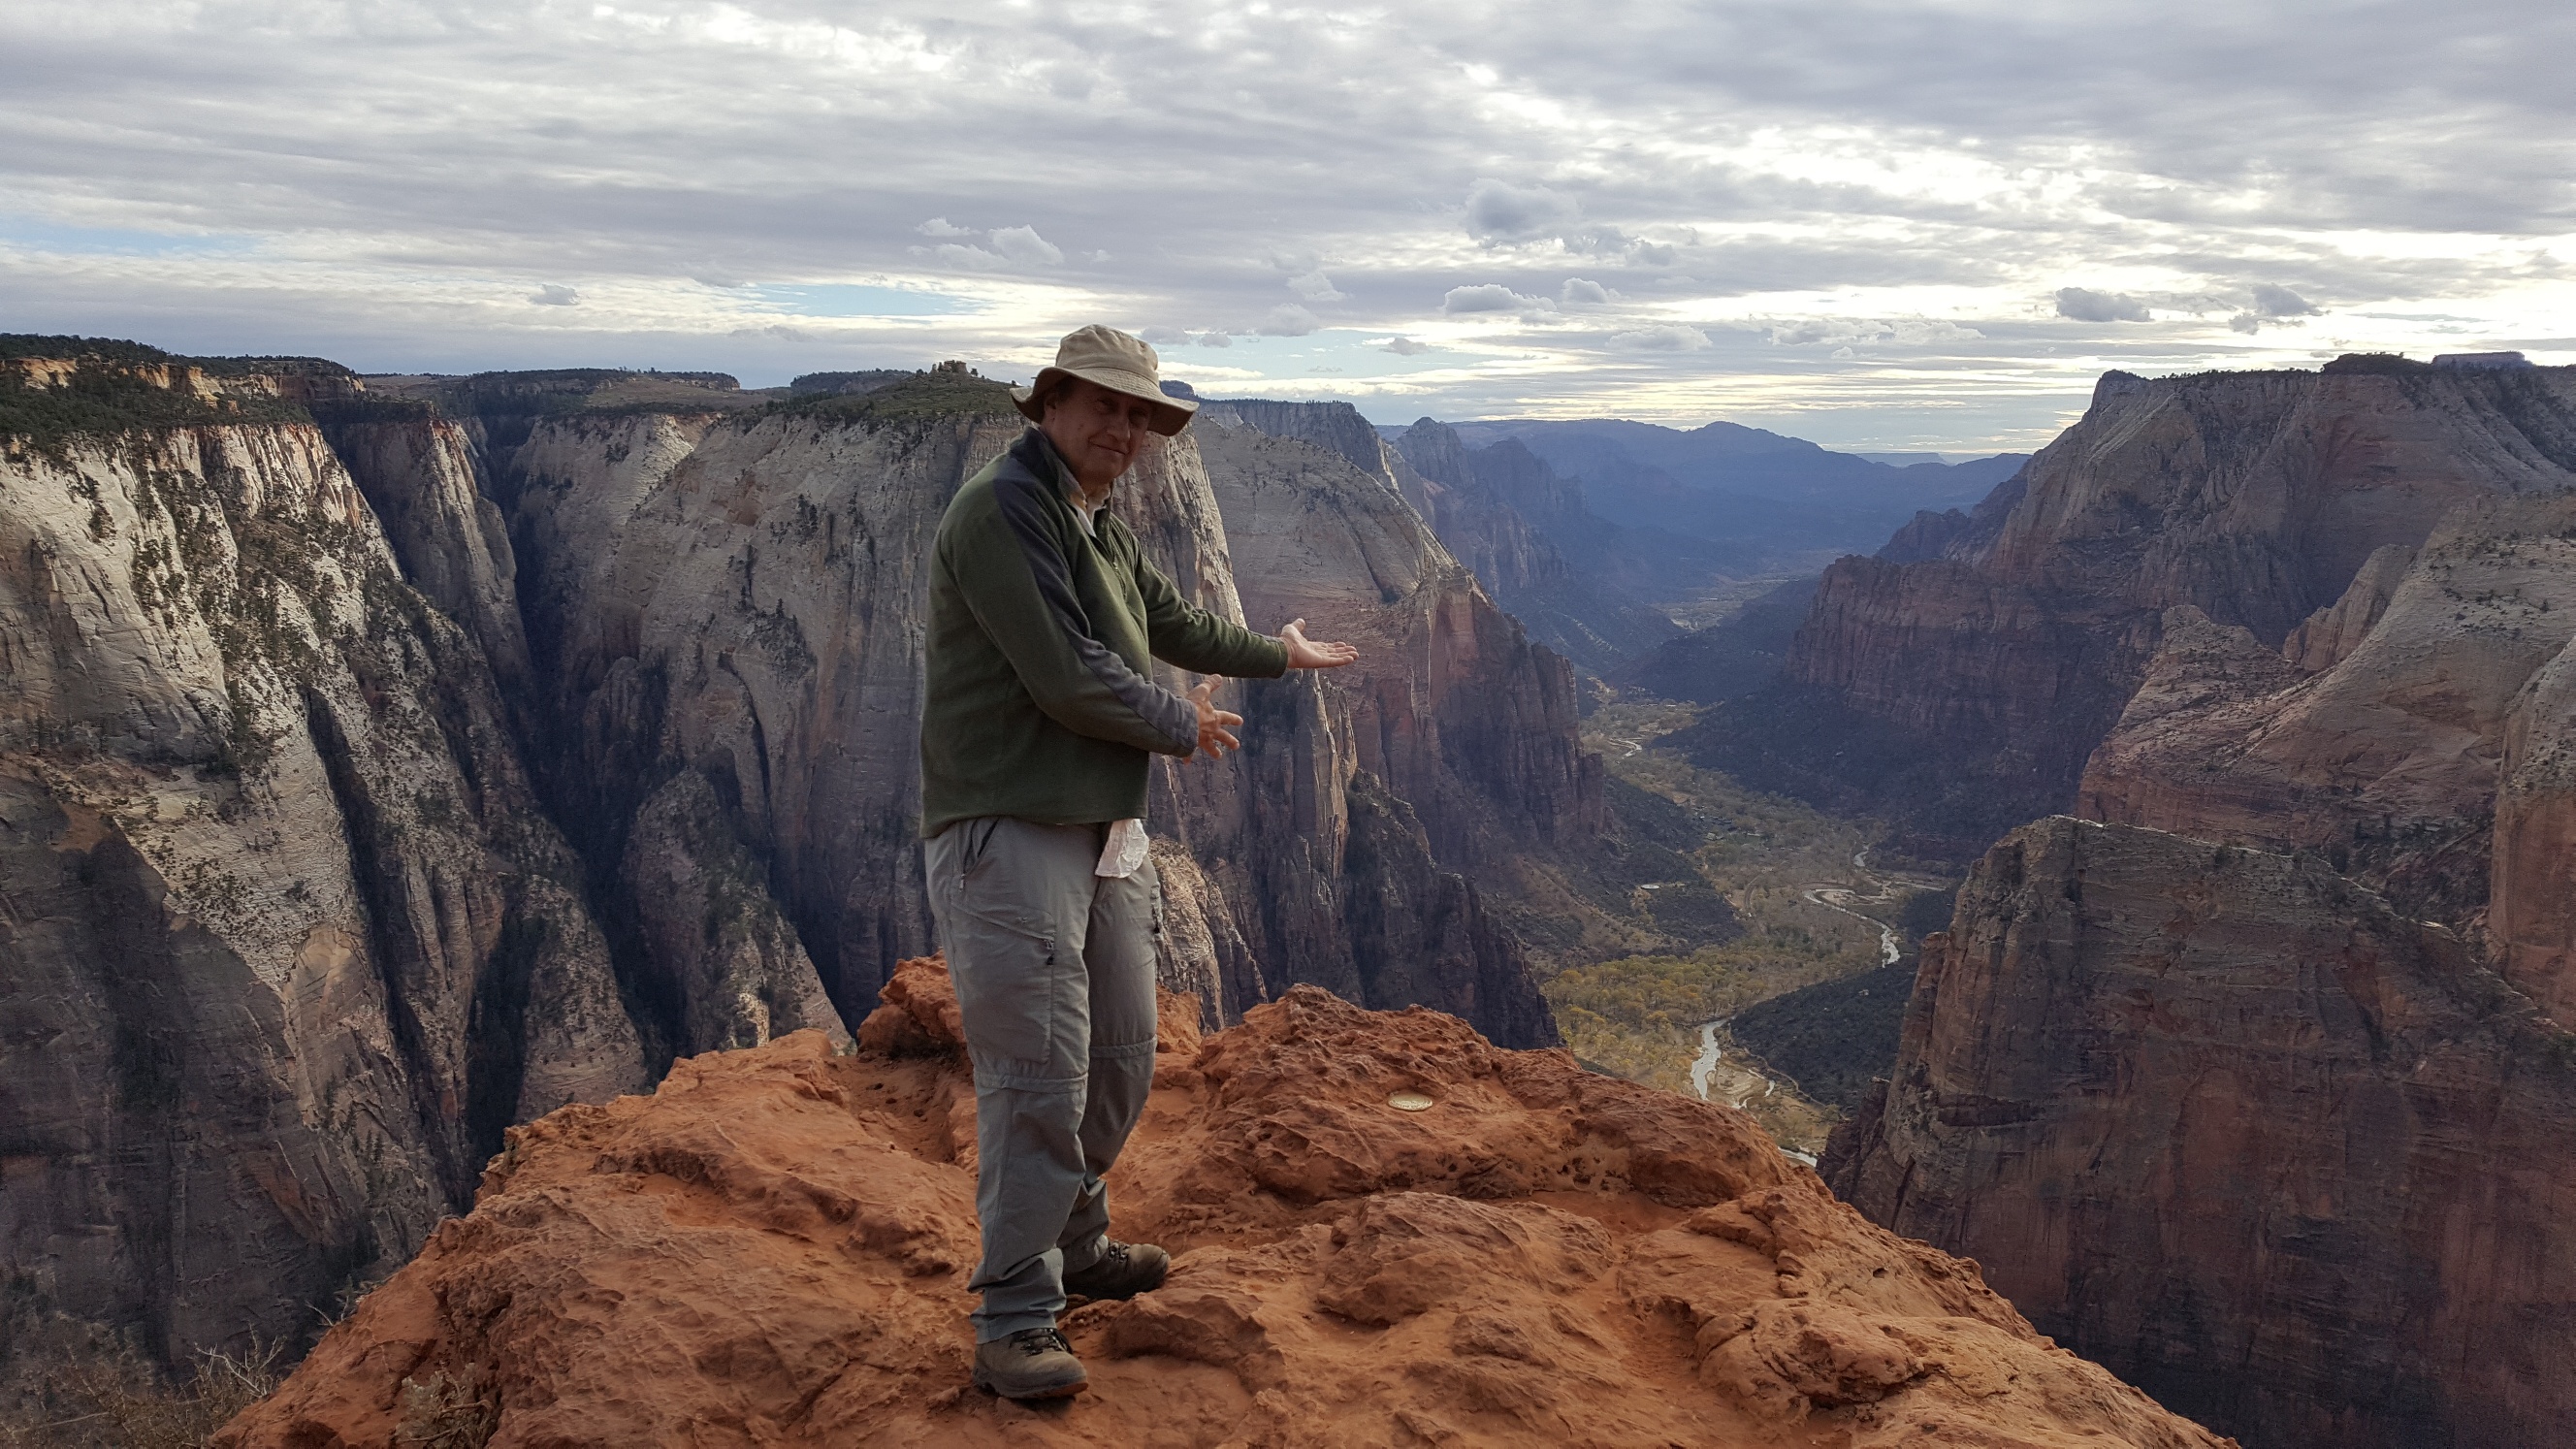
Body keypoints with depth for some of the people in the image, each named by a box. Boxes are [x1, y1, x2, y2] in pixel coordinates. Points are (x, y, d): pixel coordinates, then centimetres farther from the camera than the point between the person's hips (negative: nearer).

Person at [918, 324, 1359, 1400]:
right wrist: (1183, 726, -5)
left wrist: (1279, 654, 46)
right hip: (1009, 836, -10)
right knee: (1038, 1080, -9)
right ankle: (1014, 1324, 1)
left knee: (1118, 1066, 17)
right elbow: (1068, 678, -21)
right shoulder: (1002, 511, -14)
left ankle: (1074, 1247, 36)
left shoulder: (1101, 527, 16)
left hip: (1107, 836, 10)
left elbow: (1173, 623, 32)